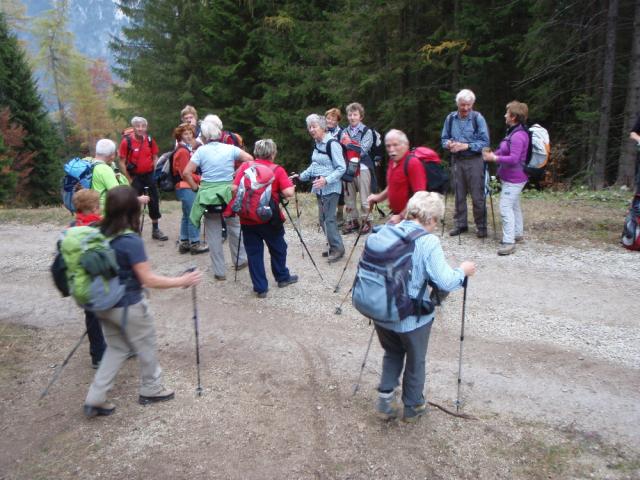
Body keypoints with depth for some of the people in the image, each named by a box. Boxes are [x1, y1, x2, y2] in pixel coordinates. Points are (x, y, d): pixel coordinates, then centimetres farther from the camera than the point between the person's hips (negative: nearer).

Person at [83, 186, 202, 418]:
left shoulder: (101, 233, -4)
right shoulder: (131, 241, -25)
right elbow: (148, 279, -23)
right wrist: (182, 281, -17)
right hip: (128, 306, -7)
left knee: (116, 347, 22)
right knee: (147, 346, 16)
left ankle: (95, 399, 21)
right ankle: (151, 389, 35)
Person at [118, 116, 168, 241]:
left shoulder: (150, 140, -1)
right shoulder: (126, 141, -12)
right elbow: (122, 162, -8)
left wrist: (154, 173, 2)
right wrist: (129, 179, -8)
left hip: (149, 175, 4)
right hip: (135, 177, -4)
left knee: (154, 201, 9)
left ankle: (155, 229, 22)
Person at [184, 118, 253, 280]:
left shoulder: (201, 150, -4)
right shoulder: (230, 148, 0)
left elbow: (186, 173, -9)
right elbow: (250, 159, -2)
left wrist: (196, 188, 3)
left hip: (208, 194, -1)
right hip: (228, 192, 1)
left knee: (214, 234, 7)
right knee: (235, 227, 20)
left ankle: (219, 271, 11)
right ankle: (240, 260, 32)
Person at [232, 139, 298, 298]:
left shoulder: (245, 166, 1)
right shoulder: (277, 170, -5)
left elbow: (234, 189, -5)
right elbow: (288, 193, -16)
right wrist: (285, 189, 6)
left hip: (247, 218, 2)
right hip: (270, 218, -1)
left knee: (253, 252, 9)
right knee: (278, 248, 19)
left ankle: (260, 288, 11)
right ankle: (283, 277, 35)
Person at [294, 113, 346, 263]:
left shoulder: (332, 144, -15)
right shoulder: (317, 144, 10)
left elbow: (341, 168, -16)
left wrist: (326, 180, -26)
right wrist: (301, 176, 13)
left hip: (330, 188, -9)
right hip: (319, 188, 9)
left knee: (329, 219, -8)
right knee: (322, 219, 12)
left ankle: (337, 249, 5)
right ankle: (334, 247, 24)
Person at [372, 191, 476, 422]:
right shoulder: (428, 241, -19)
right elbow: (445, 282, -22)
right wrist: (463, 271, -3)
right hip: (412, 318, -4)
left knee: (392, 353, 29)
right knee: (415, 362, 20)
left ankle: (385, 398, 24)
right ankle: (413, 407, 38)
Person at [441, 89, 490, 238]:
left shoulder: (478, 118, -9)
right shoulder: (450, 118, 3)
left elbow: (485, 142, -10)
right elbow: (444, 138, 11)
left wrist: (466, 146, -21)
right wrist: (448, 144, -12)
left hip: (474, 161, -4)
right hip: (457, 160, 4)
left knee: (477, 196, -1)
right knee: (459, 194, 12)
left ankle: (481, 226, 11)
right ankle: (460, 224, 24)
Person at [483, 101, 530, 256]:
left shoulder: (518, 135, -23)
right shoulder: (513, 132, 9)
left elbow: (514, 159, -29)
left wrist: (494, 158, -22)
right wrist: (493, 154, 2)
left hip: (513, 179, -11)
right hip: (512, 178, 11)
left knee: (505, 208, -13)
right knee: (514, 206, 21)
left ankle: (509, 242, -12)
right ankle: (518, 234, 35)